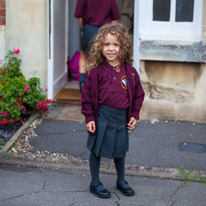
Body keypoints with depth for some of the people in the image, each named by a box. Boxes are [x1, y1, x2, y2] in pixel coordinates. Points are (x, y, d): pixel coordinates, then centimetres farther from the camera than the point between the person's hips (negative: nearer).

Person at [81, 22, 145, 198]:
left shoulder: (130, 71, -3)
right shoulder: (97, 71, -11)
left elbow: (138, 94, 7)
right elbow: (88, 95, -7)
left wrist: (134, 115, 4)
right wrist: (89, 118, -8)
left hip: (122, 116, 3)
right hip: (102, 116, -3)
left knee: (120, 150, 17)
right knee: (97, 149, 9)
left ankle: (121, 181, 37)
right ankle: (95, 183, 26)